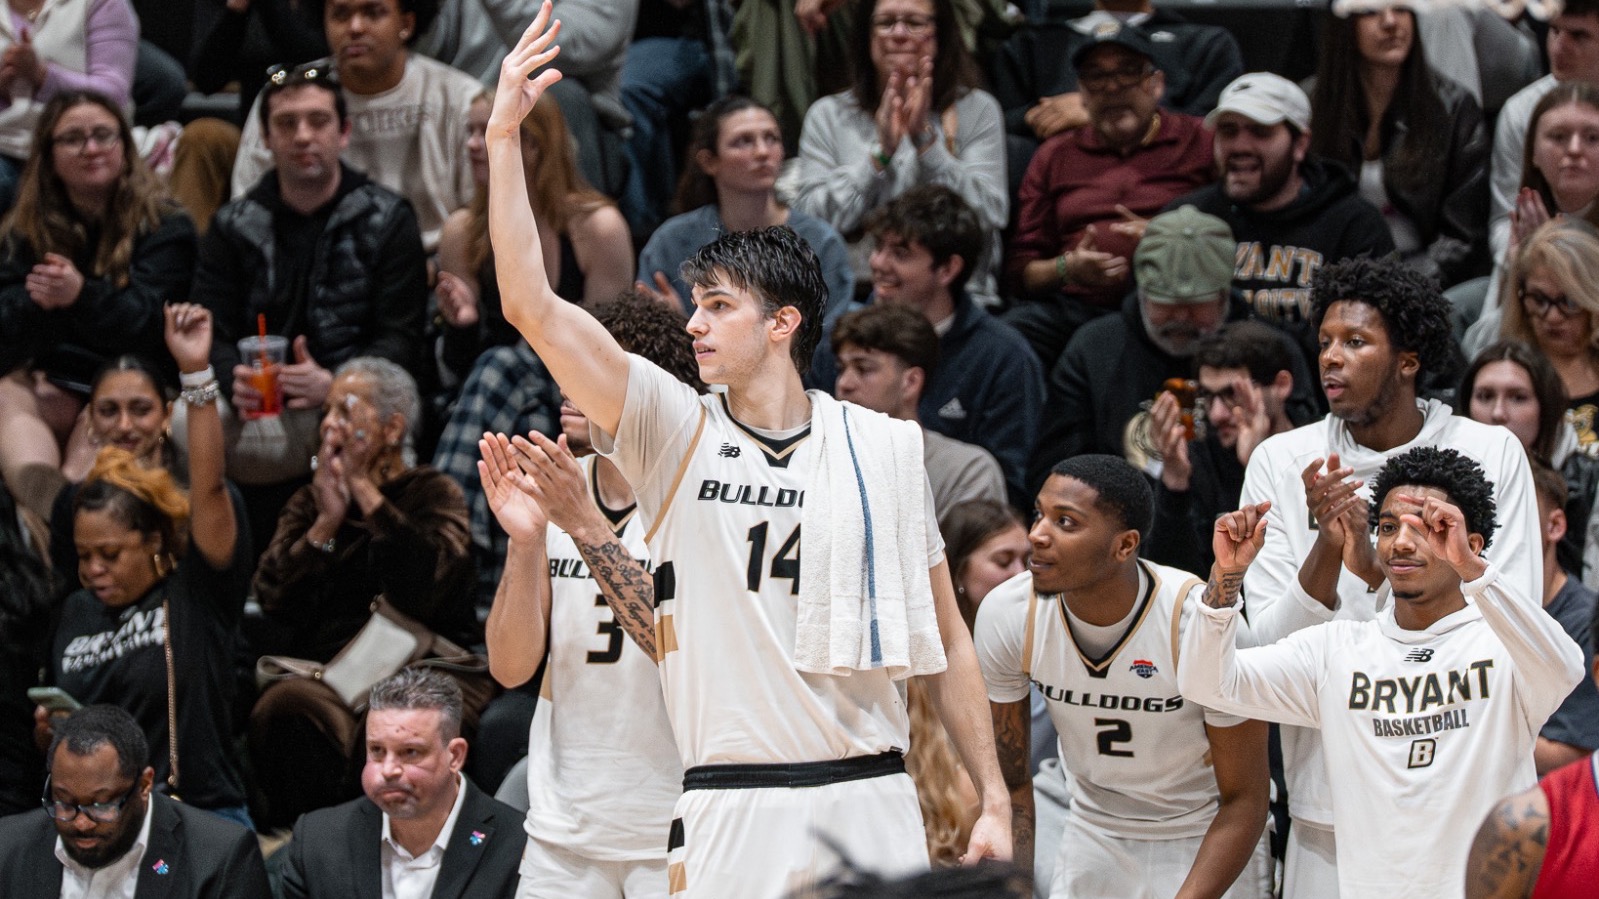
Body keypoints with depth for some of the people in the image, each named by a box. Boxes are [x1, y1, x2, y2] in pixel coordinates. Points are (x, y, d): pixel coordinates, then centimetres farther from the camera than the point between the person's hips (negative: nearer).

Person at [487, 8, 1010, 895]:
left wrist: (993, 802, 6)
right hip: (729, 813, -1)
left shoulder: (884, 447, 8)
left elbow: (943, 638, 11)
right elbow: (530, 305, -4)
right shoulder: (675, 430, 5)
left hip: (870, 800, 1)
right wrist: (504, 137, -9)